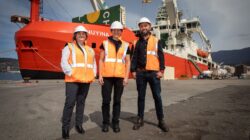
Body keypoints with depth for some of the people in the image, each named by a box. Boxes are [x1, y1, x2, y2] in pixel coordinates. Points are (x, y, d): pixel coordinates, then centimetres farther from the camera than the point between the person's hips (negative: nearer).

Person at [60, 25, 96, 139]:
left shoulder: (90, 50, 19)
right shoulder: (69, 47, 5)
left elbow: (93, 64, 21)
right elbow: (64, 63, -5)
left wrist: (93, 75, 7)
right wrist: (71, 74, -14)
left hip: (86, 80, 5)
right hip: (73, 80, -4)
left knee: (81, 102, 10)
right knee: (70, 103, -9)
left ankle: (78, 124, 21)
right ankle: (65, 127, 3)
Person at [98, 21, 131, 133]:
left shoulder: (125, 45, 8)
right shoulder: (105, 43, 5)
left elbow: (128, 62, 8)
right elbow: (101, 60, 4)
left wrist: (126, 77, -1)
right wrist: (100, 75, -3)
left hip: (120, 77, 1)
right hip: (107, 76, -1)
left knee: (117, 100, 8)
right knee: (106, 100, 3)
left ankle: (115, 122, 20)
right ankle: (105, 122, 19)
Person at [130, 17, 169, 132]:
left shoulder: (156, 41, 6)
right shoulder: (137, 42, 12)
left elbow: (161, 56, 1)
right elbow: (134, 57, 9)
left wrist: (161, 70, -8)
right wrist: (133, 70, -1)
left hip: (154, 73, -2)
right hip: (140, 73, 2)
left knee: (157, 96, 1)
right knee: (141, 96, 8)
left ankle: (161, 121, 14)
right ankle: (140, 119, 20)